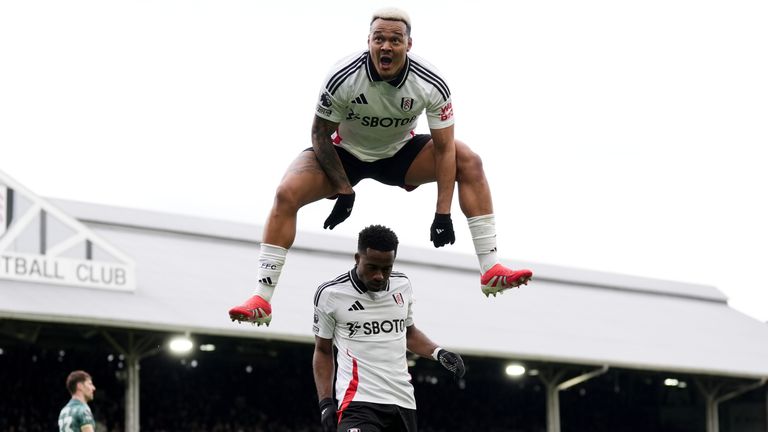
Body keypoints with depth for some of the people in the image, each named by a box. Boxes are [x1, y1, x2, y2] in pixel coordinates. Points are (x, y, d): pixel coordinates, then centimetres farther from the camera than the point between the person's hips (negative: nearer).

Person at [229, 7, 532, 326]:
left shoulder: (431, 84, -24)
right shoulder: (343, 78, -29)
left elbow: (444, 147, -17)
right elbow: (321, 134, -16)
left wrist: (443, 213, -22)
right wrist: (344, 191, -20)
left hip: (400, 152, 2)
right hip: (345, 154, -2)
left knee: (469, 161, -18)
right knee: (287, 193, -28)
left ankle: (490, 270, -14)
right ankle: (261, 300, -23)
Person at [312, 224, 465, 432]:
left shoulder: (402, 285, 8)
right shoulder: (330, 294, -5)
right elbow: (323, 350, 6)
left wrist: (438, 352, 6)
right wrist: (326, 403, -2)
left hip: (402, 400, 5)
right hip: (358, 401, -5)